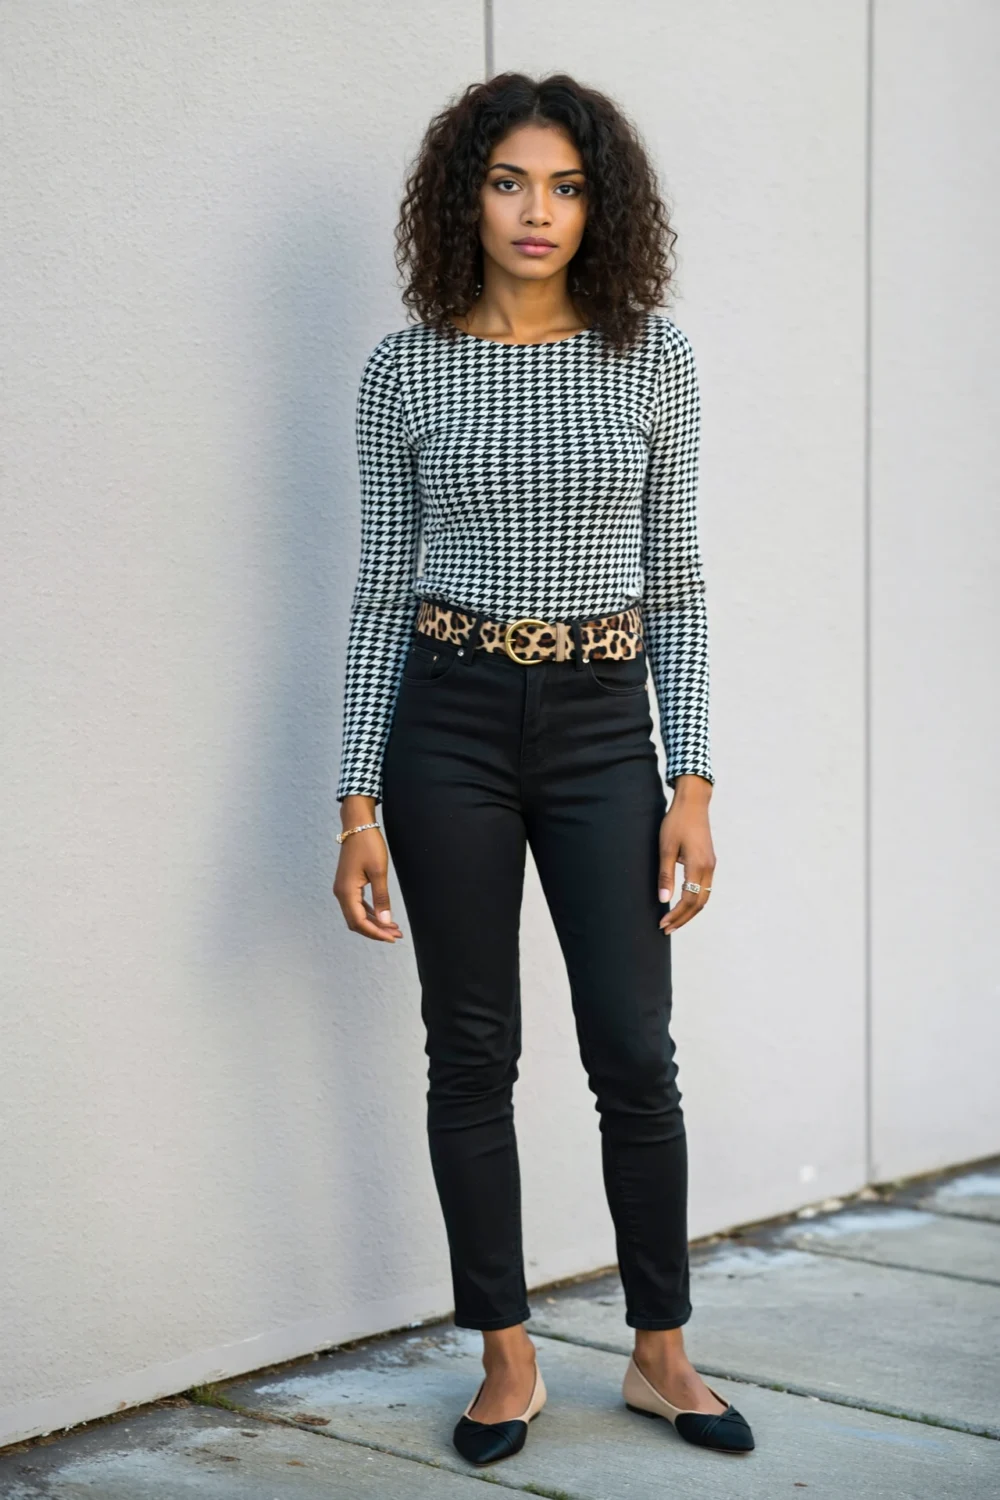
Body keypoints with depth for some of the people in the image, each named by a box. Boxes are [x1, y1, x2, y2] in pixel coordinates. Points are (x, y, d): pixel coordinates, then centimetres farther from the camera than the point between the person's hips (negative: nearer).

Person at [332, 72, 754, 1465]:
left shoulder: (653, 357, 2)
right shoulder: (407, 368, 1)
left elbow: (676, 581, 3)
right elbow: (382, 588, 3)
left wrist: (694, 780, -3)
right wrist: (359, 802, -2)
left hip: (604, 723, 0)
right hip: (449, 722, 0)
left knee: (634, 1050, 1)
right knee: (473, 1051, 6)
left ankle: (662, 1353, 19)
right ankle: (508, 1359, 20)